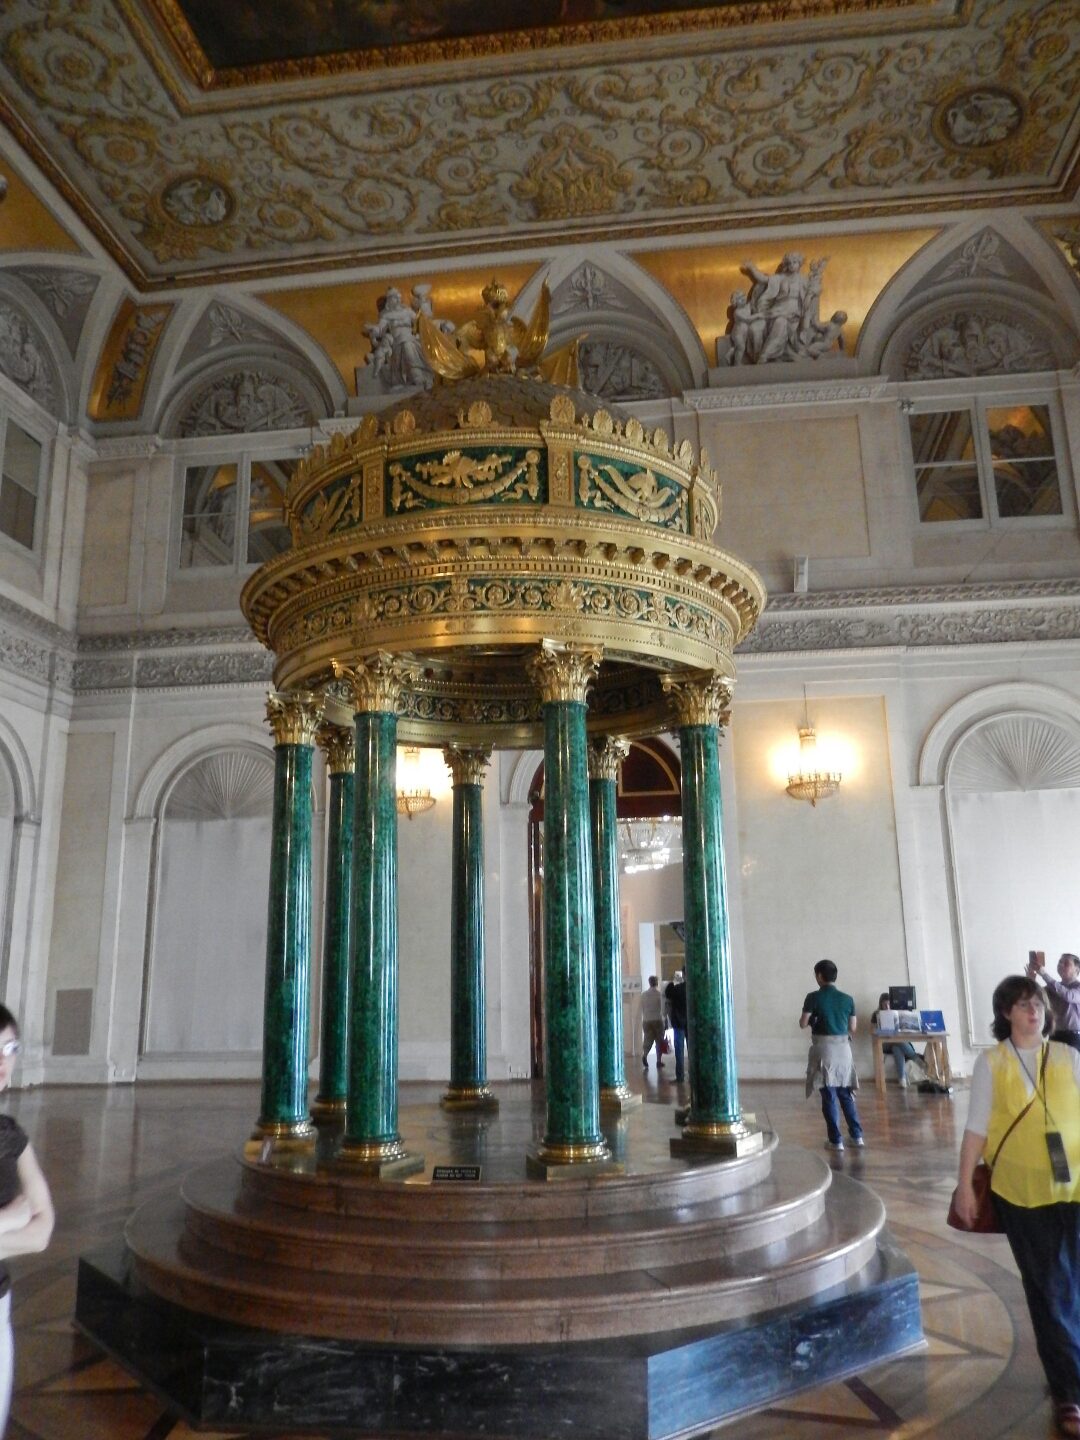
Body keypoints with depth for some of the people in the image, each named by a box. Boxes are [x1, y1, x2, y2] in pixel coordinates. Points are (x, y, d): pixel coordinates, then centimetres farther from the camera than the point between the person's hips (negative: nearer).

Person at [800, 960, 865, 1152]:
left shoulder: (814, 997, -9)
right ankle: (857, 1136, 17)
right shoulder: (847, 999, 3)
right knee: (846, 1094, 16)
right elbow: (852, 1028, 8)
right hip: (843, 1048, 4)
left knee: (829, 1095, 2)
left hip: (823, 1048, -4)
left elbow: (803, 1024, -8)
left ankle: (836, 1140, 4)